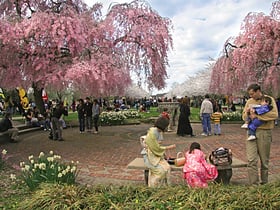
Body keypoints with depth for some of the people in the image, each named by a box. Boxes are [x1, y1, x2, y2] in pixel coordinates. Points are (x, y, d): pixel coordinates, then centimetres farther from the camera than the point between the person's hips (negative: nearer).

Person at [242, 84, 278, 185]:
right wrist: (247, 113, -4)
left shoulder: (269, 100, 1)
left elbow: (274, 114, -13)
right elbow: (244, 117, 18)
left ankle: (264, 183, 24)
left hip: (264, 132, -3)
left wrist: (257, 115, -15)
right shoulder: (249, 102, 13)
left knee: (264, 160, 8)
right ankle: (253, 184, 1)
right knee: (251, 160, -5)